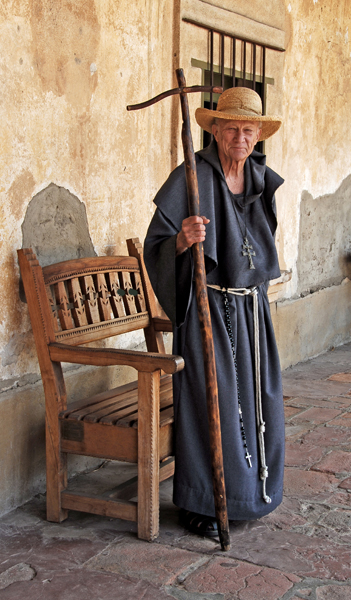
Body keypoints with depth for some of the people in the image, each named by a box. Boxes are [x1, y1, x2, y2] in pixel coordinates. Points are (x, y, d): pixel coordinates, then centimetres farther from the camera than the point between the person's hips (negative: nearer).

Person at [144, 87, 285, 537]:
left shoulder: (261, 181, 8)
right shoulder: (192, 178, -12)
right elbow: (156, 247, -14)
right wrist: (183, 240, -35)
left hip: (251, 305, 7)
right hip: (208, 308, -6)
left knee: (257, 398, 11)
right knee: (209, 402, -2)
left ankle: (249, 490, 30)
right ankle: (200, 504, 14)